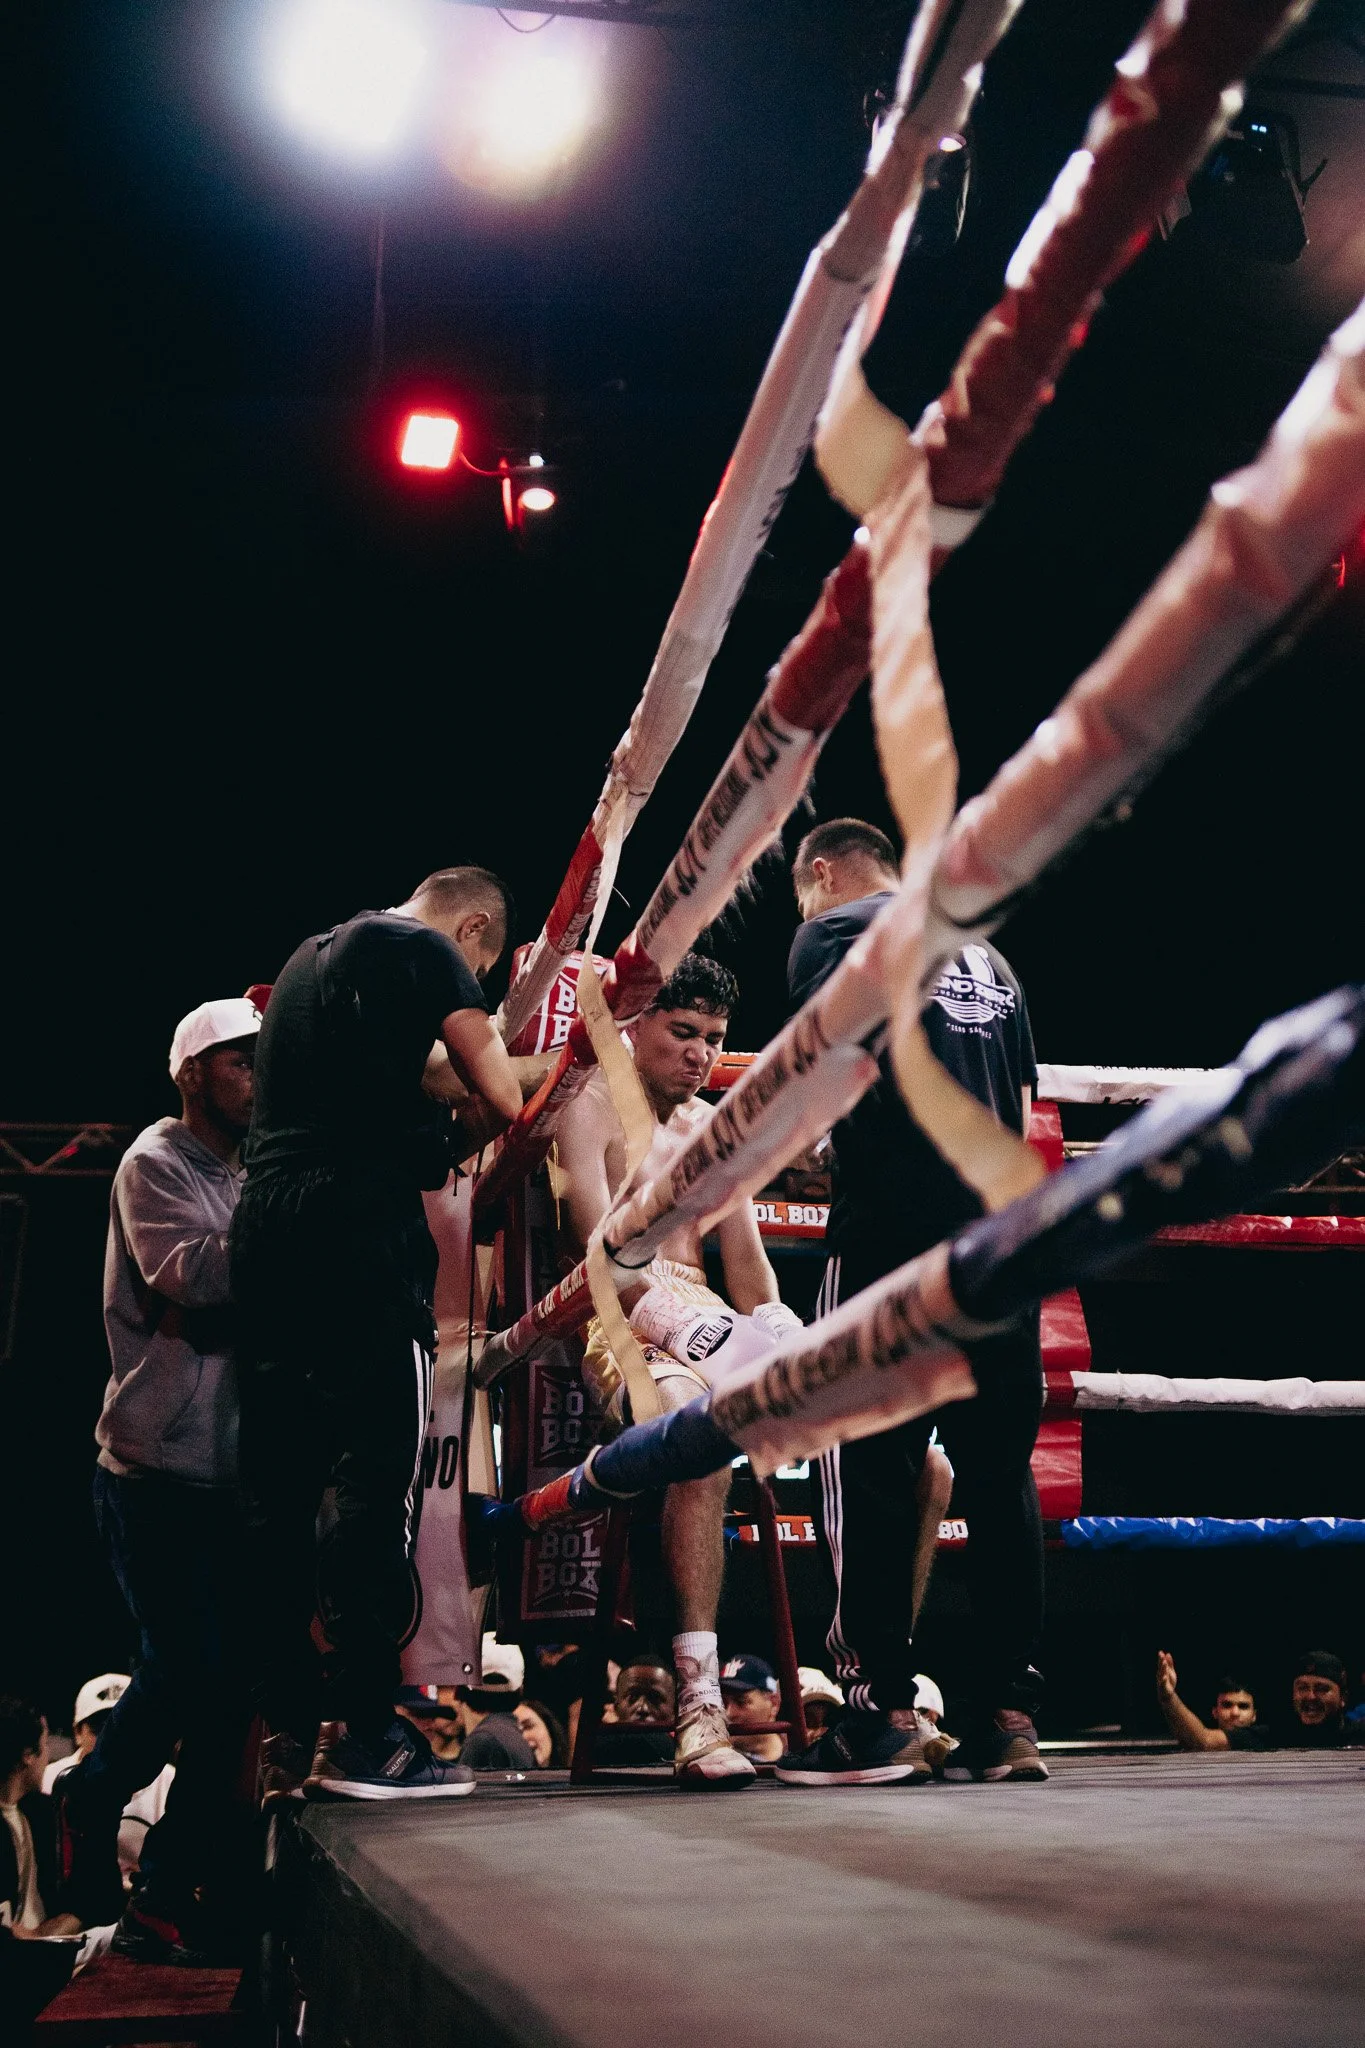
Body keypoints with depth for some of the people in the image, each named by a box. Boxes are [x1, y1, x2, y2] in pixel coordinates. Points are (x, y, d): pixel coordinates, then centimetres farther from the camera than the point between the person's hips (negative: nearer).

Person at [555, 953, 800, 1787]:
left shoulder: (714, 1132, 23)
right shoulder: (592, 1105, 4)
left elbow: (747, 1262, 17)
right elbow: (602, 1243, -10)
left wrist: (777, 1334, -5)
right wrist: (675, 1319, -26)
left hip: (706, 1314, 6)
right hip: (620, 1318, -6)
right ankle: (700, 1699, -42)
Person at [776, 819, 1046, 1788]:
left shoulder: (835, 932, 4)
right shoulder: (987, 954, 24)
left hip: (894, 1233, -6)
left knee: (870, 1465, -4)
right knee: (999, 1469, 5)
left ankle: (884, 1714, -6)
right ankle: (1010, 1716, 5)